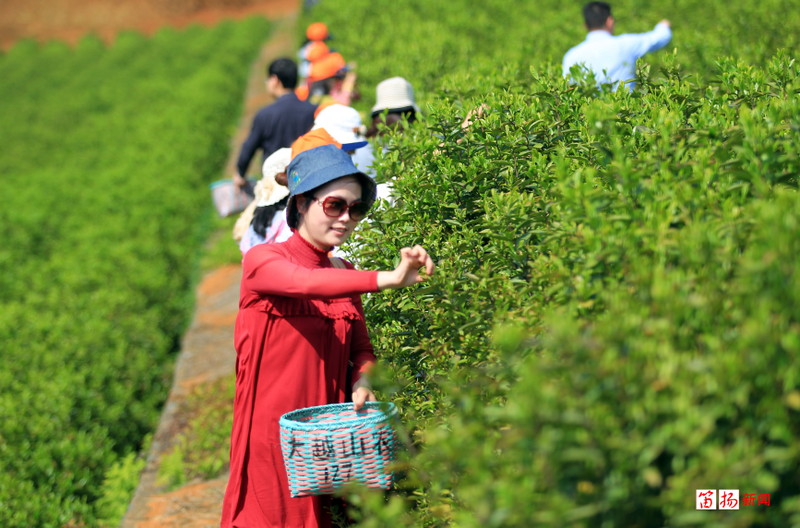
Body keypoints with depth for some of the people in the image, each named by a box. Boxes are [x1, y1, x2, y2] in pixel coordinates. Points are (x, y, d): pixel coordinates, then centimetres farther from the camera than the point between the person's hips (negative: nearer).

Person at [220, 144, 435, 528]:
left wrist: (362, 382, -12)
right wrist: (386, 280, -43)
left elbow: (361, 348, 12)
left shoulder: (344, 275, 11)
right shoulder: (262, 260, -8)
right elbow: (305, 282, -29)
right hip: (269, 433, -5)